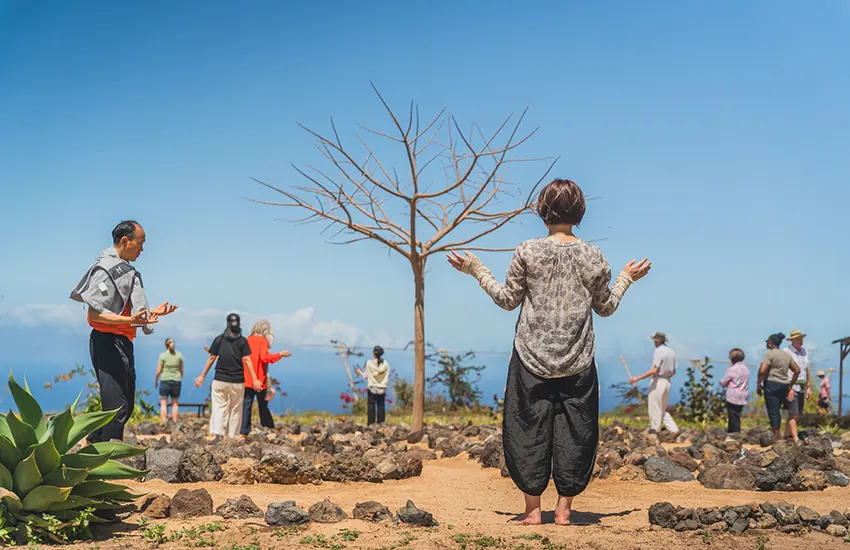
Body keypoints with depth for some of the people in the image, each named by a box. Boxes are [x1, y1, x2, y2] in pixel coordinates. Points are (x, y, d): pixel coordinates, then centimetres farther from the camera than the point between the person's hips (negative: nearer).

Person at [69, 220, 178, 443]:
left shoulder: (127, 270, 17)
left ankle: (90, 446, 25)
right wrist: (131, 320, -29)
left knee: (126, 406, 14)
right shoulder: (106, 268, -13)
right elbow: (94, 314, -19)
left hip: (123, 342, 10)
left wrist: (152, 312, 14)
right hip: (107, 342, -10)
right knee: (116, 407, -9)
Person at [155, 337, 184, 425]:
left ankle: (164, 424, -6)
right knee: (175, 403, 10)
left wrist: (155, 381, 7)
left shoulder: (162, 355, -6)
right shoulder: (179, 355, 3)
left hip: (165, 381, -3)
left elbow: (158, 371, -6)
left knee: (163, 403, 1)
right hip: (177, 381, 3)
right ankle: (175, 424, 10)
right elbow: (181, 370, 7)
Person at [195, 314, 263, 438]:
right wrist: (255, 380, -5)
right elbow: (247, 360, -6)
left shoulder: (219, 339, 3)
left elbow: (211, 359, 3)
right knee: (235, 410, 8)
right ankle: (232, 436, 7)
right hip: (237, 381, -1)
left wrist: (202, 376, 12)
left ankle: (216, 433, -17)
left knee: (218, 408, 1)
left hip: (220, 380, 1)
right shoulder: (242, 341, -2)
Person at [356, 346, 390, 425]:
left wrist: (360, 373, 17)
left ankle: (371, 425, 5)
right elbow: (387, 378, 0)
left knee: (371, 407, 5)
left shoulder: (369, 363, -10)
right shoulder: (385, 364, -5)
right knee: (381, 407, 7)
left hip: (372, 389, -1)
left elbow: (366, 376, -2)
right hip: (382, 389, 1)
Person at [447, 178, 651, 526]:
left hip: (532, 360, -1)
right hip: (577, 364, 1)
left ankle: (532, 508, 10)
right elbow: (605, 307, 8)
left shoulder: (527, 252, -7)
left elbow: (508, 300, 1)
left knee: (529, 428, 7)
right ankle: (564, 508, 12)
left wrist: (476, 270, 12)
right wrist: (626, 278, 24)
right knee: (574, 430, 9)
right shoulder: (593, 257, -1)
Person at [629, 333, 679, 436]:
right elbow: (673, 371, 16)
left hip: (658, 382, -9)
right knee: (662, 409, 16)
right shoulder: (671, 352, 11)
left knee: (654, 408, 1)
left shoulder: (658, 351, -15)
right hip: (667, 382, 9)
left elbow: (654, 370, -23)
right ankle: (673, 429, 7)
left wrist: (638, 378, -22)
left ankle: (654, 429, 5)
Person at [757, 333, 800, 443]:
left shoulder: (769, 354, -9)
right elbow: (797, 370, 16)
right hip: (784, 385, 7)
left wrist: (759, 385, -9)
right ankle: (777, 436, 16)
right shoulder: (787, 355, 14)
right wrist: (790, 385, 19)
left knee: (773, 411, -3)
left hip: (771, 384, -7)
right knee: (777, 411, 15)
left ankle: (776, 438, -3)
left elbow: (762, 371, -19)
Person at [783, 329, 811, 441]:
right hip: (791, 386, -7)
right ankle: (796, 439, -16)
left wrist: (809, 387, 15)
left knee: (798, 415, 9)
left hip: (801, 387, 7)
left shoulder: (804, 352, 13)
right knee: (794, 414, -13)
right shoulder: (786, 352, -9)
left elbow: (806, 370, 18)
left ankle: (786, 436, 19)